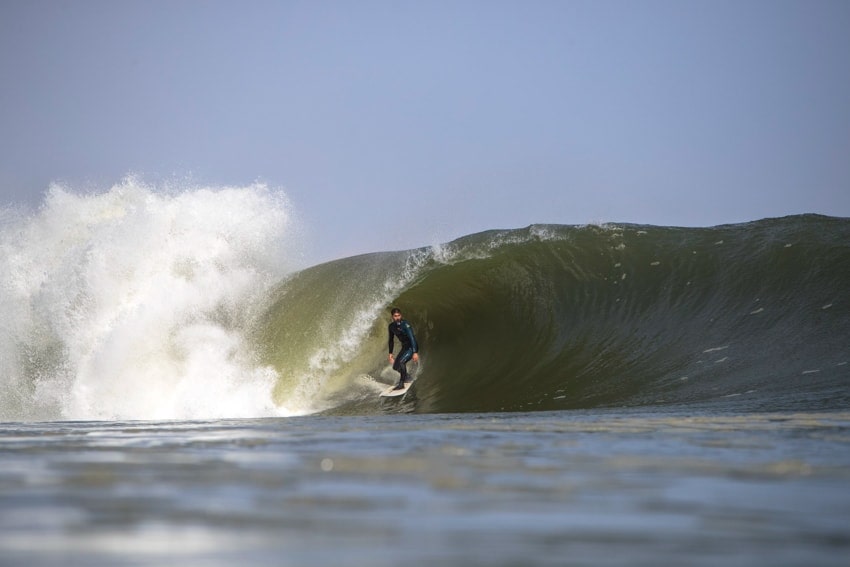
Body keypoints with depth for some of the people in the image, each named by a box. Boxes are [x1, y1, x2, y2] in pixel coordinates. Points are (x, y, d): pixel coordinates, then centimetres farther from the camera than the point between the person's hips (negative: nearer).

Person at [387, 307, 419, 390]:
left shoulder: (405, 325, -22)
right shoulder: (392, 326, 0)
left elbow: (412, 338, -28)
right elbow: (391, 340, 14)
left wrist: (415, 353, -35)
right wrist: (390, 353, 11)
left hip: (412, 347, -8)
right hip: (404, 347, 8)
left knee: (401, 362, -27)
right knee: (395, 367, 8)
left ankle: (401, 383, -17)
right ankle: (406, 376, 37)